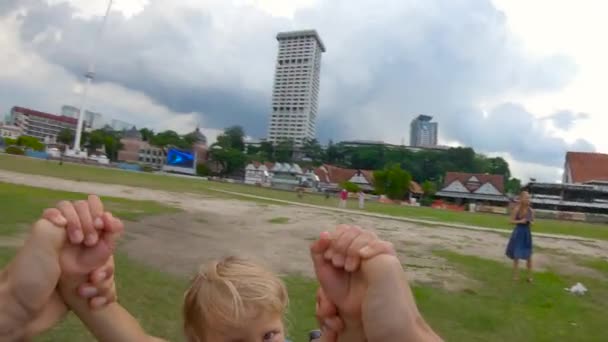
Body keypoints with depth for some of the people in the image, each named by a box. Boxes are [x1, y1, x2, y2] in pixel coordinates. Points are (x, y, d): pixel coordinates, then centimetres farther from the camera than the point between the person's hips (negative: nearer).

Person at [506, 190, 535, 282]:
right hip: (518, 232, -3)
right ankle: (516, 275, 21)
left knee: (528, 256, 6)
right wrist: (520, 221, -21)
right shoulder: (516, 209, -12)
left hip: (527, 233, 3)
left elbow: (532, 222, 9)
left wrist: (530, 222, -13)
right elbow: (512, 221, -6)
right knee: (516, 255, 6)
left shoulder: (531, 210, -3)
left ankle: (529, 276, 21)